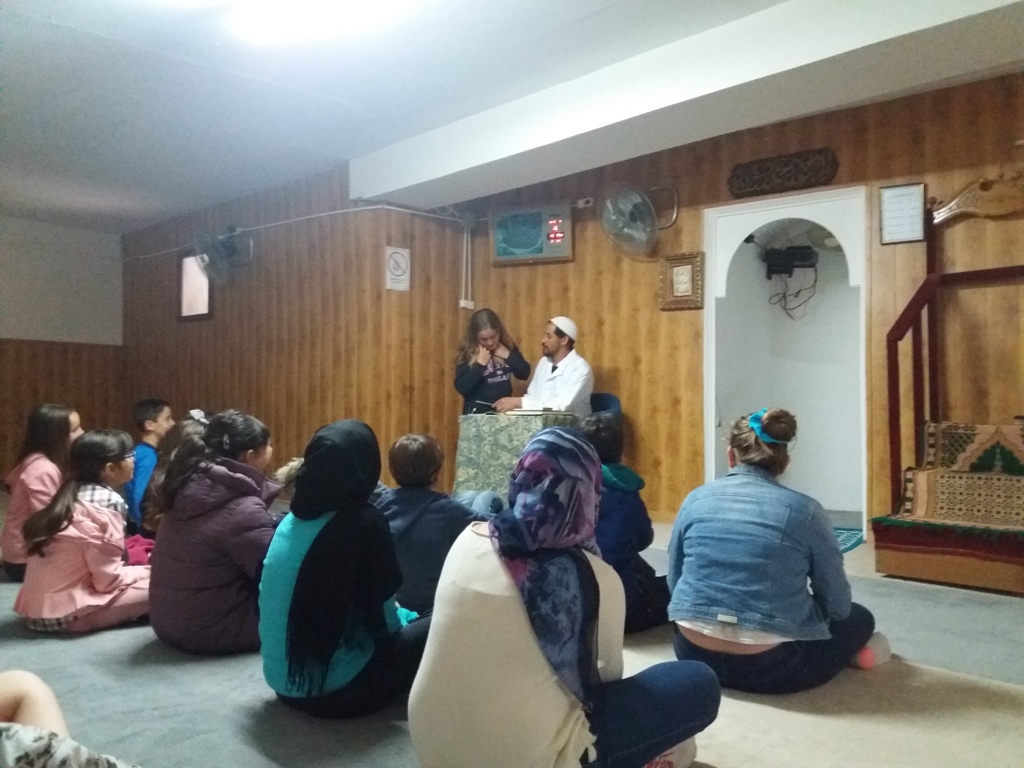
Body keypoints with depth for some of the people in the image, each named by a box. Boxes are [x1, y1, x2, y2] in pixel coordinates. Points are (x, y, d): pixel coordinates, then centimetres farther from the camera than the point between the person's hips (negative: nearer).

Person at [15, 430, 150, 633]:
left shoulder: (72, 495, 9)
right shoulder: (107, 503, -16)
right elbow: (108, 580, -15)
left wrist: (138, 569, 13)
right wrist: (148, 571, 1)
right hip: (66, 613, -8)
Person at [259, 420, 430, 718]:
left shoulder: (291, 519, 2)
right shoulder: (363, 522, -18)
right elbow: (383, 621, -11)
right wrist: (402, 616, 12)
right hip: (335, 690, -7)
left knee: (405, 623, 23)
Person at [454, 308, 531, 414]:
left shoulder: (508, 347, 1)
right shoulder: (467, 354, -11)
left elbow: (524, 374, 1)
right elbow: (460, 387, -18)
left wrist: (509, 356, -11)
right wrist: (480, 365, -21)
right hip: (477, 411, -3)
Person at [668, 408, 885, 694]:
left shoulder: (696, 499, 3)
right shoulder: (805, 510, -4)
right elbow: (837, 605, 2)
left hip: (695, 656, 2)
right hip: (771, 666, -2)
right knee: (860, 618, 23)